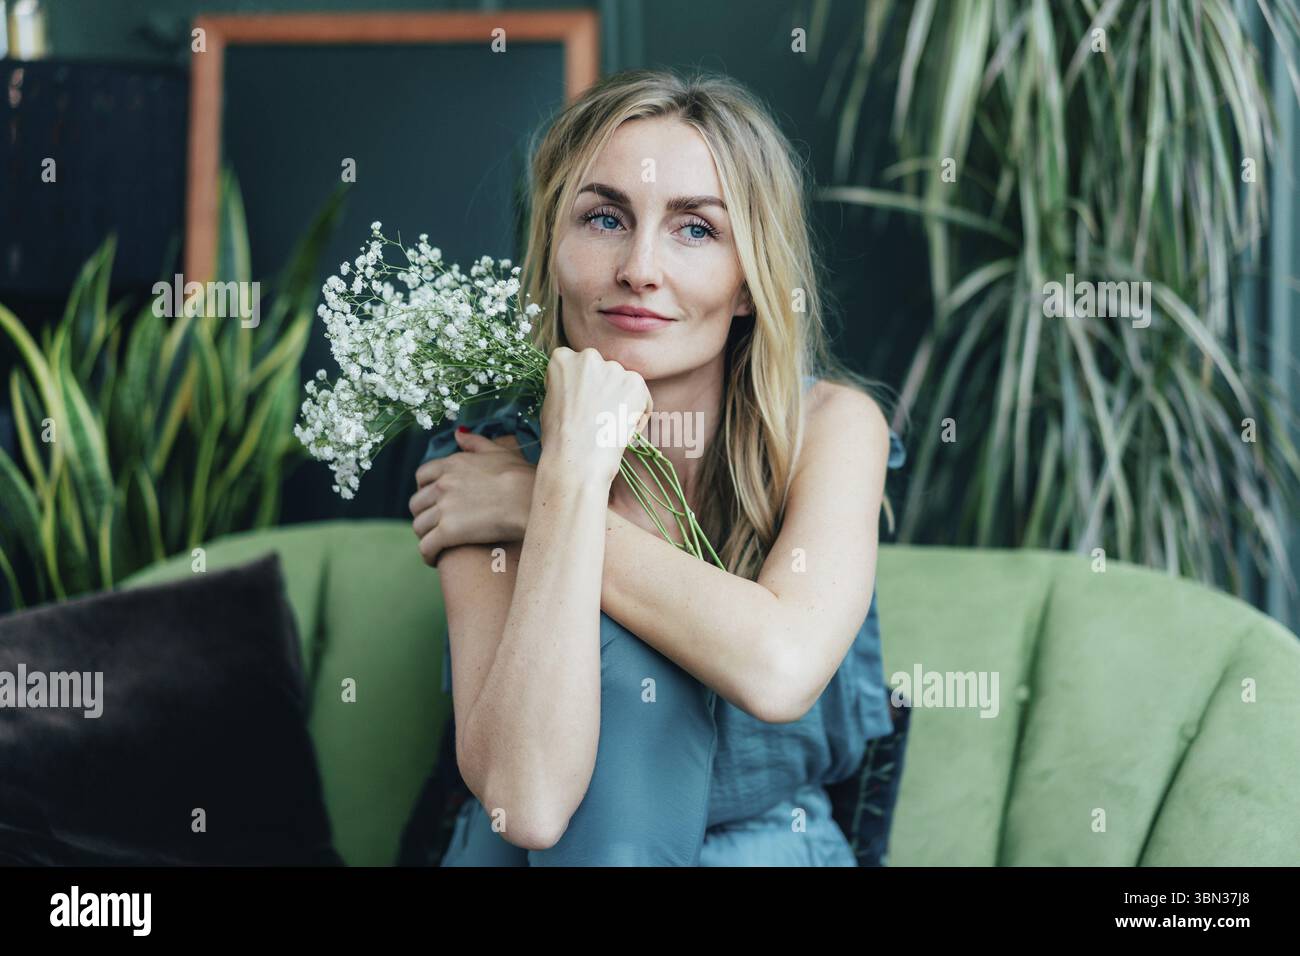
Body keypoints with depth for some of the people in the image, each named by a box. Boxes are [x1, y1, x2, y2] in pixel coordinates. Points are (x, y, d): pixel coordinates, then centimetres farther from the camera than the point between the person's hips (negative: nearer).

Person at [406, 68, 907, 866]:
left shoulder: (833, 425, -6)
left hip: (773, 845, 1)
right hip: (576, 848, 0)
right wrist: (574, 470, -24)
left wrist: (537, 504, -18)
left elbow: (780, 669, -24)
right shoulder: (489, 453, -9)